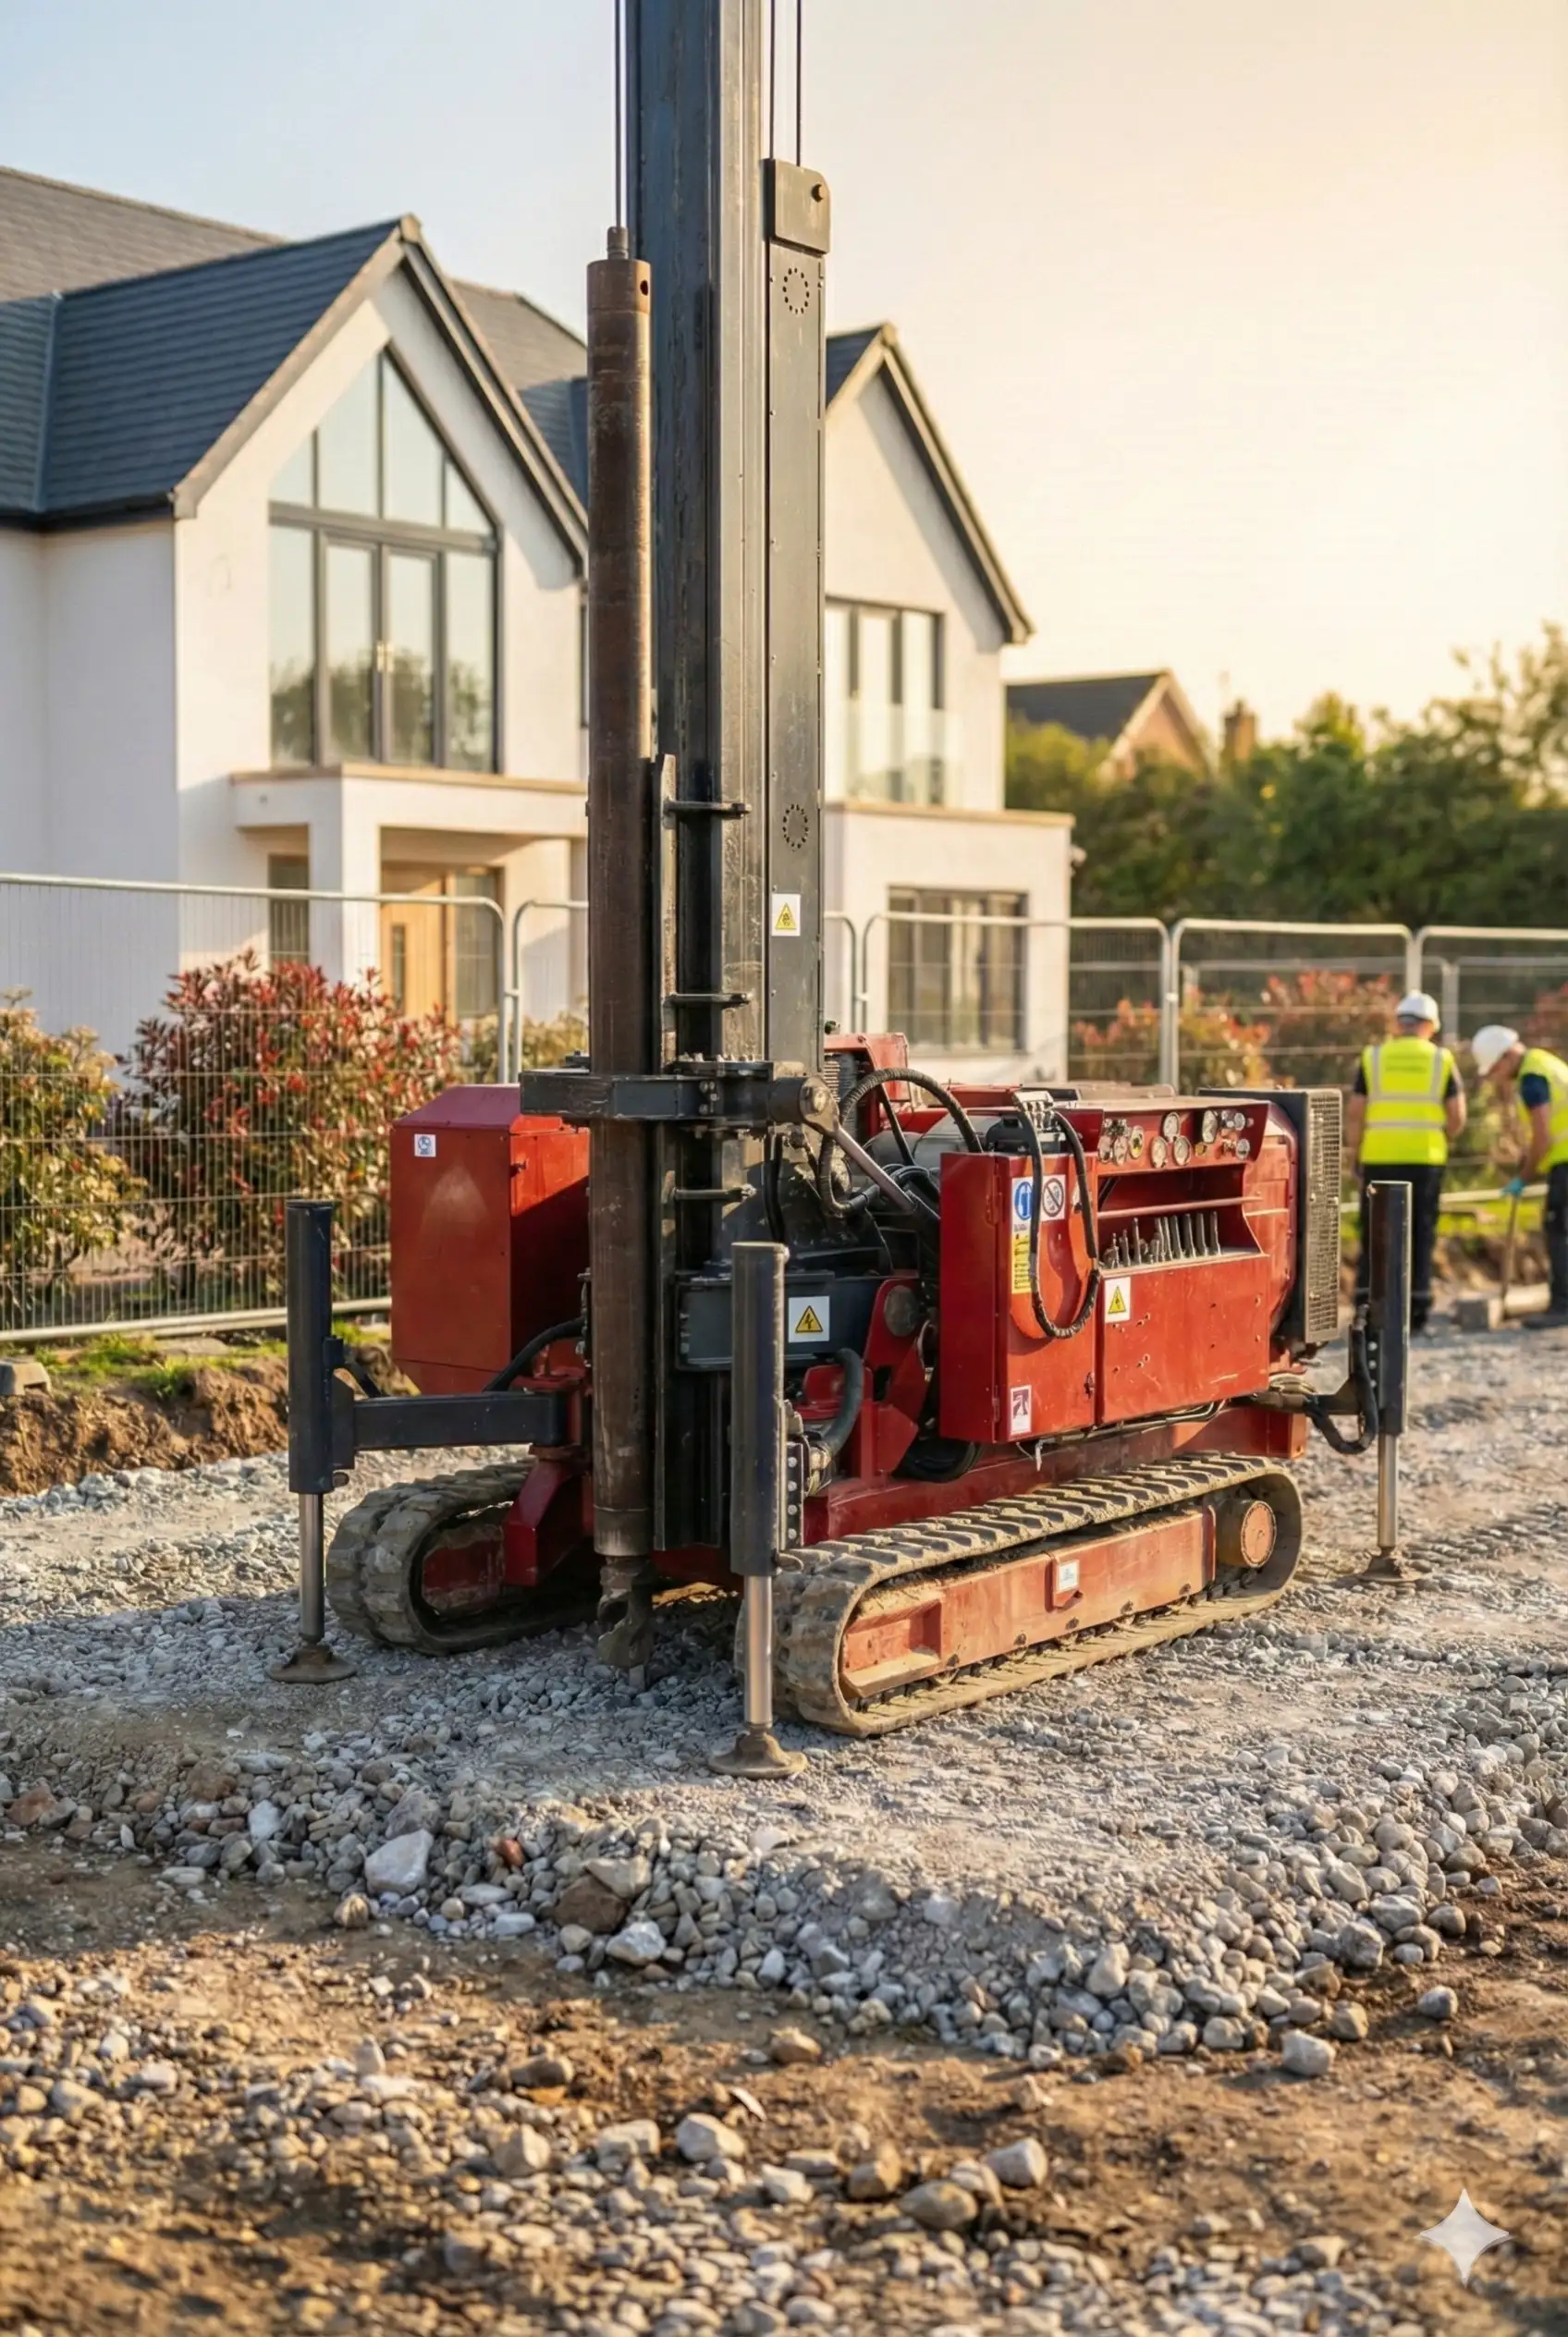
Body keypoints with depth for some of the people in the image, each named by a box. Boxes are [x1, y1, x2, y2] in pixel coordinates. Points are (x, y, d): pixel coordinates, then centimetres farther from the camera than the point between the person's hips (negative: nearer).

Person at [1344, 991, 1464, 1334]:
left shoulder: (1373, 1058, 3)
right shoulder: (1441, 1060, 4)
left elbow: (1354, 1115, -1)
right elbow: (1457, 1118, 0)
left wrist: (1355, 1151, 11)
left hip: (1380, 1159, 0)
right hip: (1425, 1159, 0)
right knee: (1420, 1234, 7)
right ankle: (1417, 1310, 6)